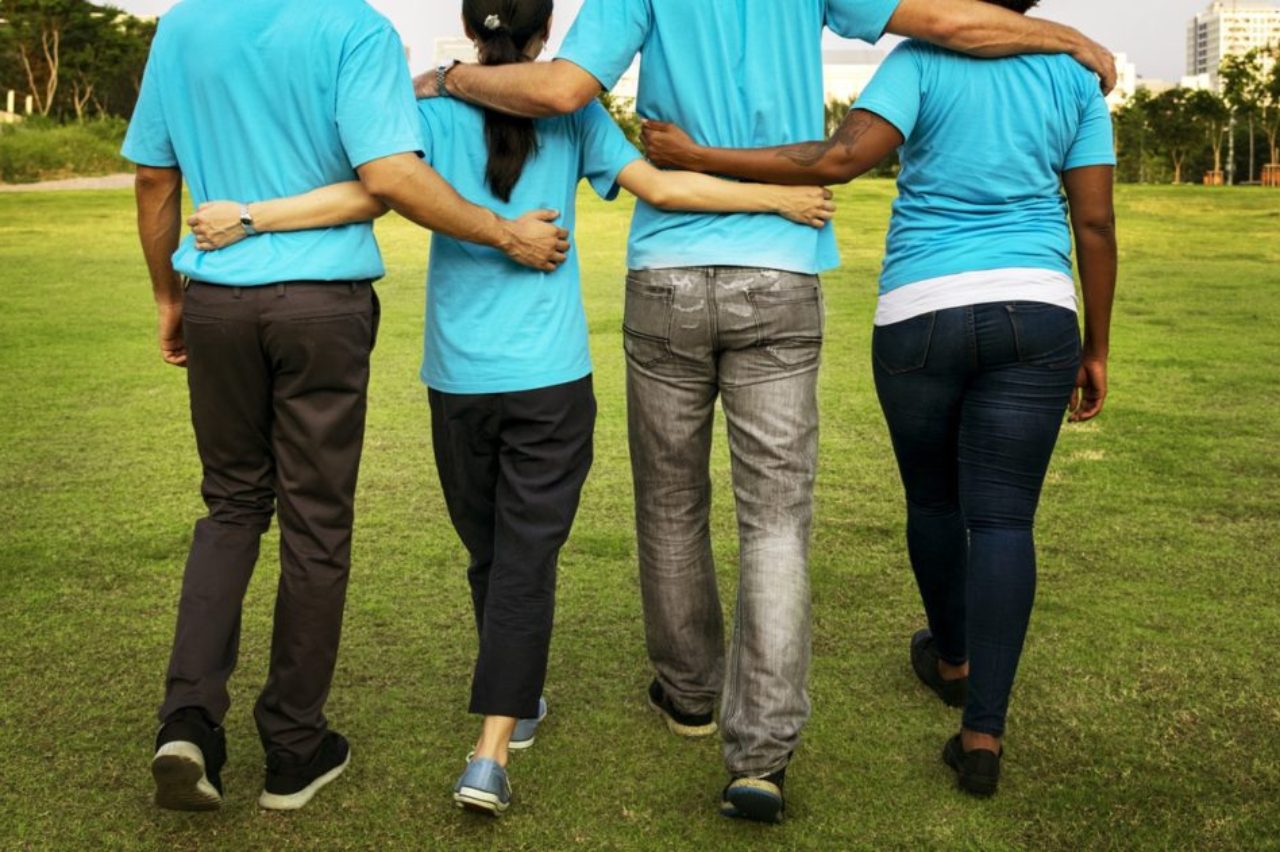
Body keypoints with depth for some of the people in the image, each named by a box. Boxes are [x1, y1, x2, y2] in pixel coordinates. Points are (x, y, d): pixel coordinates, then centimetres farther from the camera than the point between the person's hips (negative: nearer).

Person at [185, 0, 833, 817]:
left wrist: (250, 215, -12)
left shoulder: (436, 107, 1)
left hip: (459, 380, 1)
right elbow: (660, 184, -4)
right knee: (527, 559, 1)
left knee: (489, 551, 17)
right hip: (551, 379, -1)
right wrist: (778, 197, 3)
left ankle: (517, 700, 34)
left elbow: (371, 192, -15)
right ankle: (492, 751, -6)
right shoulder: (571, 111, 2)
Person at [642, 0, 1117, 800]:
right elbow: (1097, 223, 4)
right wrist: (1096, 348, 11)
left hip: (922, 319, -1)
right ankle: (983, 734, -8)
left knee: (933, 496, 20)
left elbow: (841, 160, -18)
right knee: (1003, 520, 0)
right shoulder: (1076, 75, 6)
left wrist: (699, 156, -14)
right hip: (1031, 317, 2)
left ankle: (952, 658, 41)